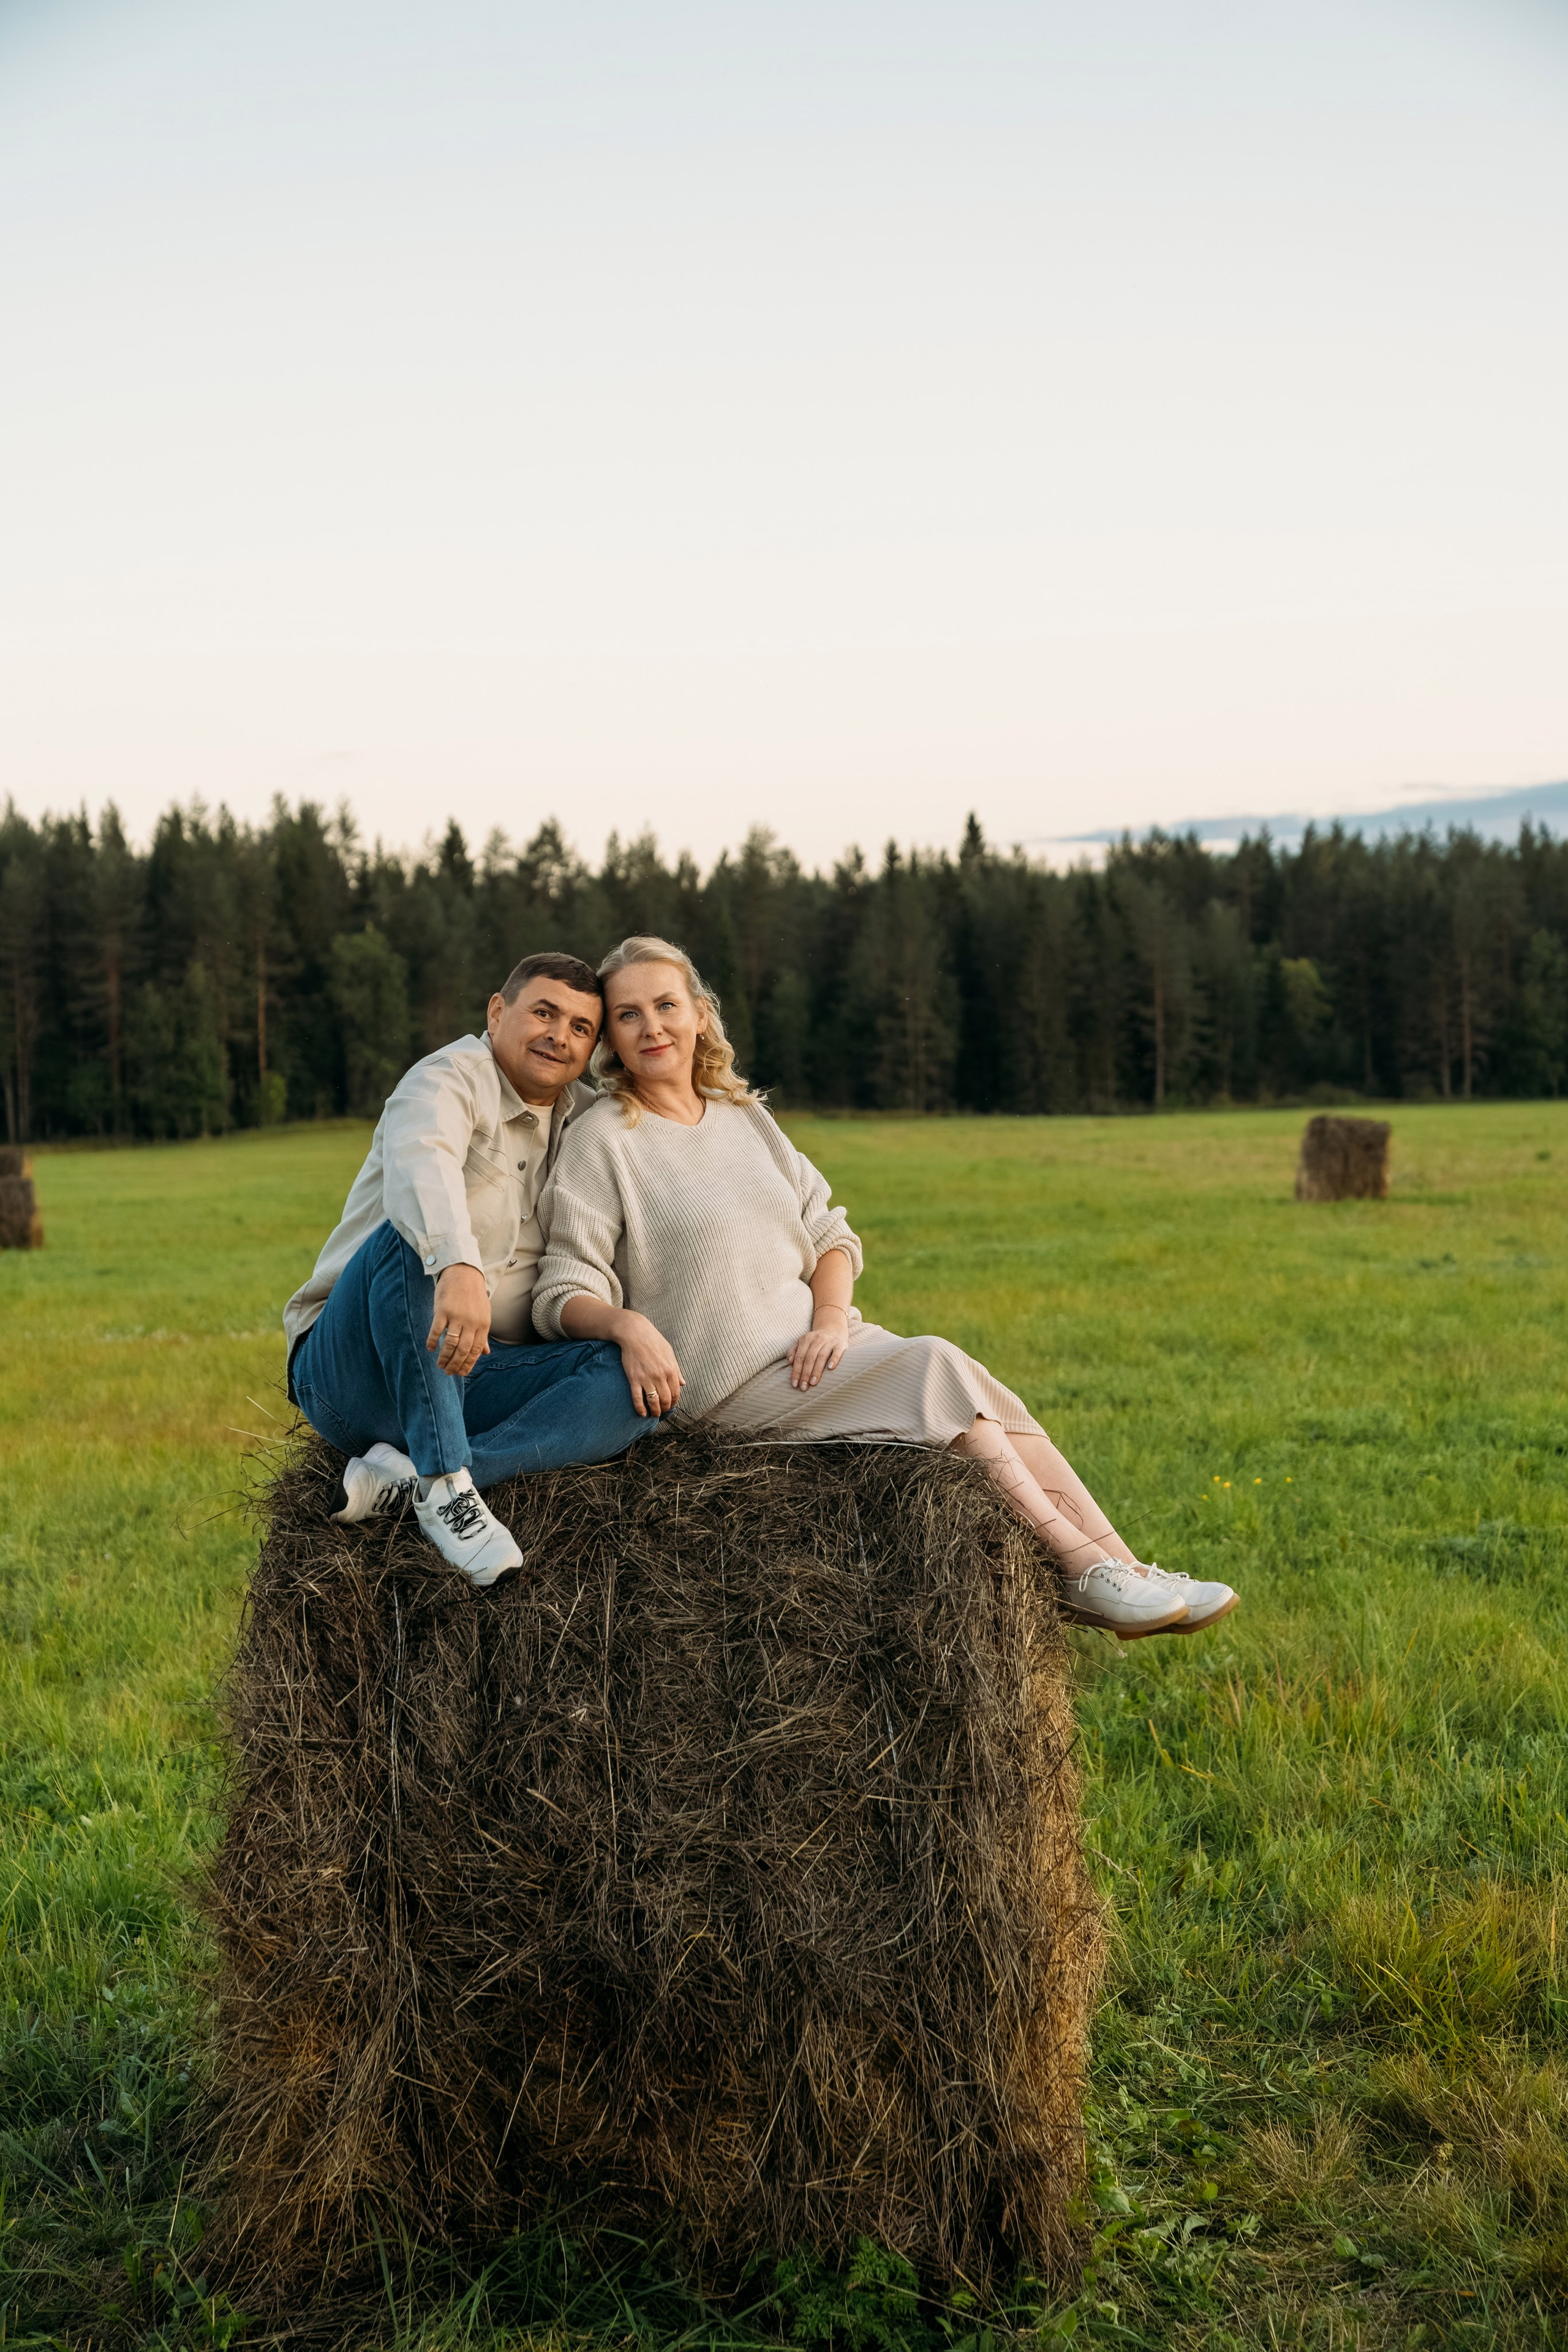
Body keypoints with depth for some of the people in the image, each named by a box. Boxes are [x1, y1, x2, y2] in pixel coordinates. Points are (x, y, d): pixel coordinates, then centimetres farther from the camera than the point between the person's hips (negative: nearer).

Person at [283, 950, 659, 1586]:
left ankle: (404, 1478, -27)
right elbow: (420, 1161, -32)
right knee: (412, 1234, -35)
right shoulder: (451, 1080, -10)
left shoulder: (582, 1117, 13)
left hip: (471, 1379, 6)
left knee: (630, 1383, -19)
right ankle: (444, 1482, -35)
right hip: (351, 1370, -6)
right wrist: (458, 1265, -54)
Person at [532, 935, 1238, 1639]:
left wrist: (830, 1317, -6)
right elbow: (564, 1295, -9)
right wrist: (626, 1324, -32)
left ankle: (1124, 1574, -12)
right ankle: (1082, 1567, -18)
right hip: (731, 1383, -6)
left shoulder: (744, 1116, 14)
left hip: (813, 1346, 6)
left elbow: (828, 1231, 15)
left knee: (991, 1403, -12)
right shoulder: (600, 1141, -4)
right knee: (937, 1367, -22)